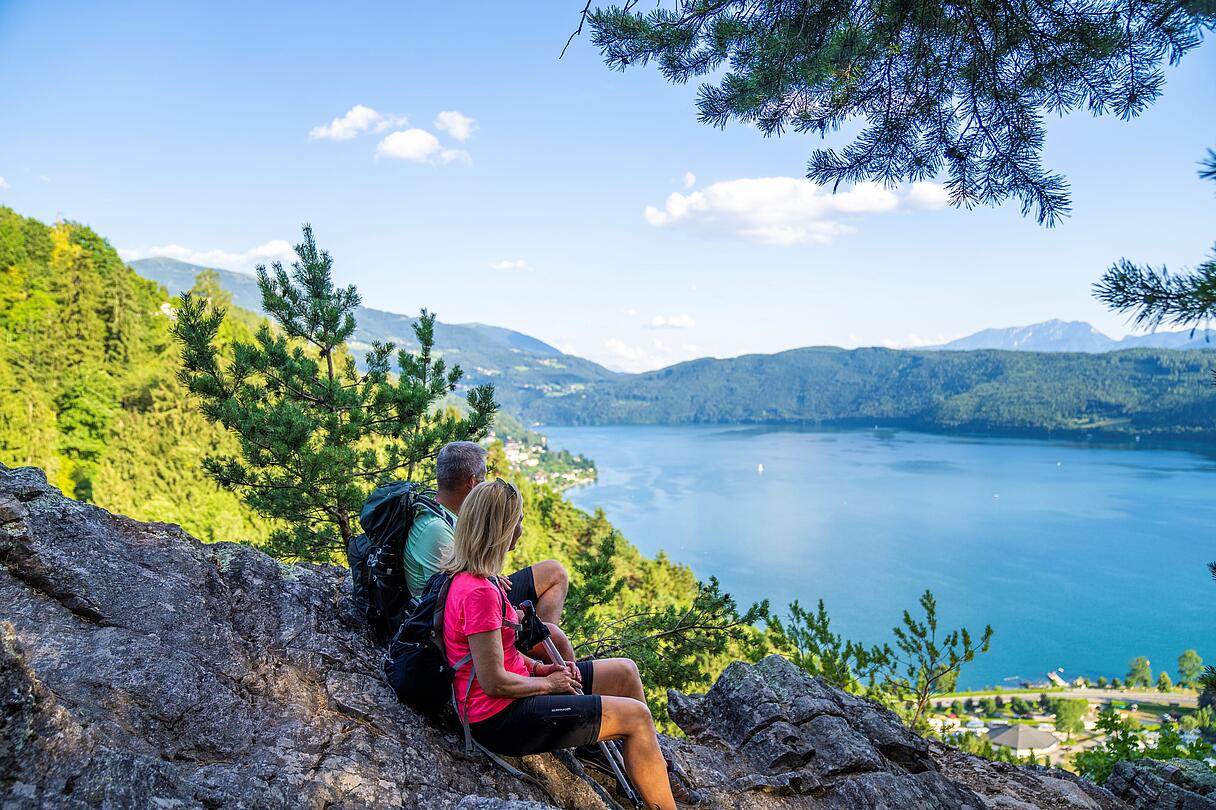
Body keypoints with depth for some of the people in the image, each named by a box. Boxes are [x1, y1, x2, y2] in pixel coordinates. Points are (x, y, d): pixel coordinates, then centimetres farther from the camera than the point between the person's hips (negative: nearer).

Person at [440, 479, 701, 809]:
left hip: (509, 692, 10)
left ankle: (658, 771, 26)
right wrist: (548, 682, -9)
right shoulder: (479, 592, -26)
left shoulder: (468, 577, 6)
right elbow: (494, 683, -24)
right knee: (636, 715, -9)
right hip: (499, 717, -10)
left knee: (624, 672, 13)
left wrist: (539, 667, 3)